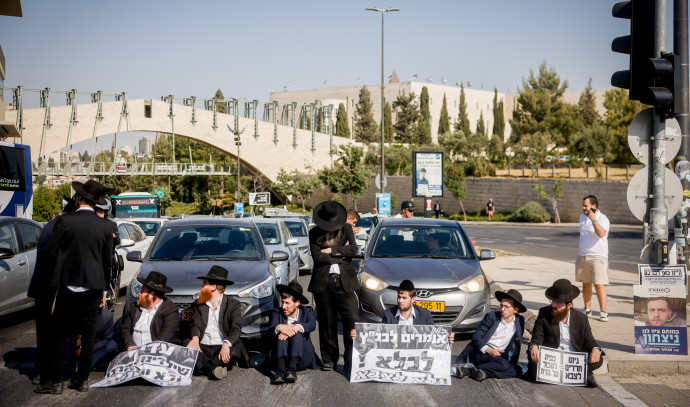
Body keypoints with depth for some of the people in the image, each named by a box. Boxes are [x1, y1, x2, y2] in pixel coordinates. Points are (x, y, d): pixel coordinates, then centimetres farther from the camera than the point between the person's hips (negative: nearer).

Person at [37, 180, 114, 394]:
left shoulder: (65, 221, -9)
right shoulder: (105, 227, 2)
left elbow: (50, 253, -6)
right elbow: (108, 262, 7)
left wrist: (55, 275, 13)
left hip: (67, 285, -3)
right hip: (93, 286, 3)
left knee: (58, 334, 5)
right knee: (88, 334, 10)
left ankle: (55, 381, 5)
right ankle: (82, 379, 14)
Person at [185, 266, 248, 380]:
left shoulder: (233, 304, 7)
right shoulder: (199, 304, 20)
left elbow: (236, 328, -9)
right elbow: (195, 324, 4)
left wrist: (226, 344, -31)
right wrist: (195, 338, -22)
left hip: (222, 349, -2)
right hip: (203, 348, 3)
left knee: (235, 351, -35)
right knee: (186, 343, -29)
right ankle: (213, 369, -43)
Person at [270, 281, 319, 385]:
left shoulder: (306, 312, 7)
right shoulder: (278, 312, 8)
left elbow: (312, 325, -16)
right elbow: (272, 327, -15)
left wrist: (297, 327, -37)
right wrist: (280, 327, -40)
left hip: (302, 358, -1)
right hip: (282, 357, 1)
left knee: (296, 328, -24)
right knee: (281, 332, -24)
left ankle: (292, 368, -40)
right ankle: (281, 369, -42)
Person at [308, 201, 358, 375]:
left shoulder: (347, 229, 8)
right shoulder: (314, 234, 6)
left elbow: (353, 250, -5)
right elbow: (317, 256, -6)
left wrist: (331, 251, -7)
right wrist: (341, 254, -4)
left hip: (344, 280, 0)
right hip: (323, 282, 0)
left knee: (351, 320, -8)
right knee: (327, 322, 3)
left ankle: (351, 360, -3)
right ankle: (329, 359, 14)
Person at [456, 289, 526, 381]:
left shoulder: (520, 321, 10)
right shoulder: (491, 317, 1)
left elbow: (517, 342, 21)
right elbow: (476, 336, -4)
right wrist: (489, 350, -20)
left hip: (499, 357, 5)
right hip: (480, 353, -5)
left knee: (517, 371, -25)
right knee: (504, 365, -33)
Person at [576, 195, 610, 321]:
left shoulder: (602, 219, -12)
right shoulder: (582, 217, 12)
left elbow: (602, 233, -30)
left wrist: (593, 219, -32)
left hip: (598, 256, -7)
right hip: (583, 256, 7)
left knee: (599, 285, -12)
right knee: (586, 283, 12)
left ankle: (603, 312, -9)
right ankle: (587, 310, 23)